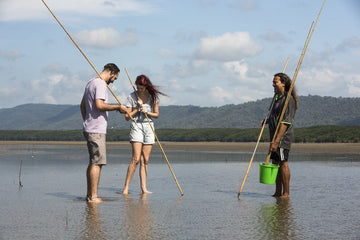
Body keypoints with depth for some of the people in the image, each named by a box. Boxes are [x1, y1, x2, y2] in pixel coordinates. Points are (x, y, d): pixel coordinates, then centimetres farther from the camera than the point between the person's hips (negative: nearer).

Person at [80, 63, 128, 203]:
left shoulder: (91, 83, 19)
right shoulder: (101, 84, -12)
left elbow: (82, 105, 26)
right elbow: (99, 105, -25)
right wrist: (117, 107, -17)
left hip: (89, 128, 10)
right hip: (96, 130, -10)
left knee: (93, 162, 14)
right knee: (97, 163, -9)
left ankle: (89, 195, 17)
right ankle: (93, 196, -10)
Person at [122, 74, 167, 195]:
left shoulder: (153, 96, 4)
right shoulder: (132, 97, -2)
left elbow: (156, 114, 8)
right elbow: (127, 117, -1)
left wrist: (147, 112, -9)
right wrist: (138, 108, -12)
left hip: (149, 127, 3)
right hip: (136, 127, -3)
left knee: (145, 160, 2)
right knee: (136, 159, -14)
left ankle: (143, 188, 2)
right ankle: (126, 187, -9)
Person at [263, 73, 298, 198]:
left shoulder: (288, 99, -14)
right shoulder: (278, 98, 16)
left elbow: (285, 122, -21)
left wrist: (276, 141, -25)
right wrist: (267, 121, 12)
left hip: (283, 136, -10)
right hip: (275, 137, 10)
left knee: (283, 163, -7)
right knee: (275, 163, 11)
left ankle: (286, 193, -2)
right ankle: (278, 193, 17)